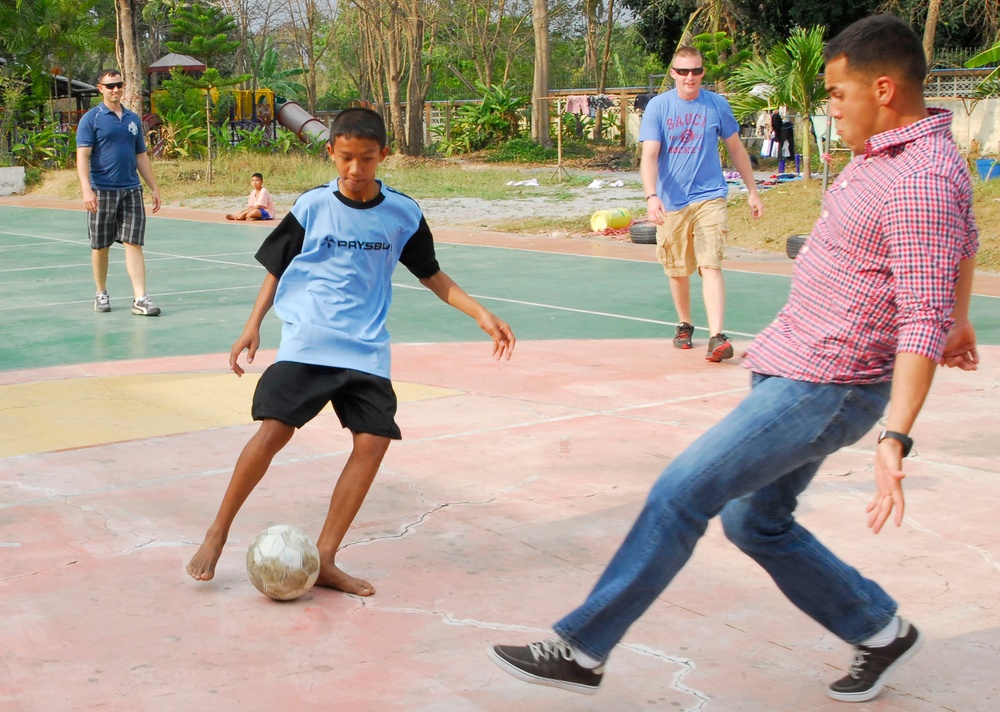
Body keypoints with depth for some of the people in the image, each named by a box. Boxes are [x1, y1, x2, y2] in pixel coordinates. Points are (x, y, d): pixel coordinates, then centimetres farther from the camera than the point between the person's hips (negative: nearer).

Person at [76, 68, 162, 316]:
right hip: (102, 191, -3)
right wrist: (86, 189, -20)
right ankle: (101, 294, 23)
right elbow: (83, 156, -9)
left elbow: (141, 157, 19)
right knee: (101, 246, 7)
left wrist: (154, 188, 15)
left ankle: (140, 298, -8)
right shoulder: (91, 119, -2)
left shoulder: (133, 119, 13)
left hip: (131, 191, 3)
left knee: (134, 243, -5)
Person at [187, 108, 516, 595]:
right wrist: (253, 325, 0)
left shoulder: (403, 214, 4)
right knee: (274, 430, -16)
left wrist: (481, 314, 7)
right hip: (307, 340, -2)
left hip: (366, 349, 2)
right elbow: (276, 268, 10)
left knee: (374, 441, -11)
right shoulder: (312, 206, 1)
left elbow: (432, 275, 15)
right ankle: (218, 531, 4)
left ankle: (323, 560, -1)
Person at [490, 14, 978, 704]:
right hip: (793, 370, 10)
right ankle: (881, 630, 29)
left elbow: (923, 320, -28)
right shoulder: (888, 153, 9)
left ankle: (581, 650, -1)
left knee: (678, 497, -10)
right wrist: (959, 317, 40)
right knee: (757, 523, 16)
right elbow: (963, 240, 27)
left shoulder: (923, 180, -22)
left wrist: (895, 439, -35)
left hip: (822, 390, -10)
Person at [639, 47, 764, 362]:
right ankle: (684, 325, 35)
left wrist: (752, 191, 15)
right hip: (671, 202, 1)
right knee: (677, 271, 12)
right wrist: (651, 196, -25)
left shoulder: (717, 105, 2)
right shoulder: (658, 106, -2)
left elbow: (736, 149, 14)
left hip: (709, 197, -1)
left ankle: (717, 337, -22)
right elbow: (649, 156, -10)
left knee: (710, 265, -15)